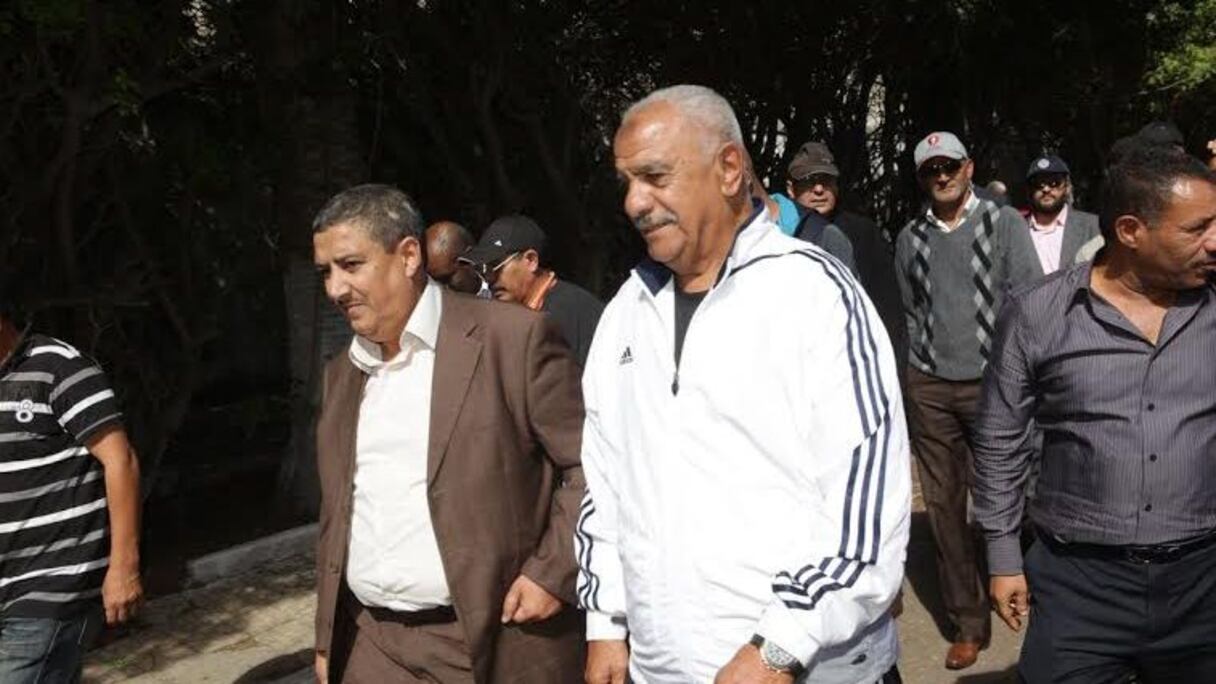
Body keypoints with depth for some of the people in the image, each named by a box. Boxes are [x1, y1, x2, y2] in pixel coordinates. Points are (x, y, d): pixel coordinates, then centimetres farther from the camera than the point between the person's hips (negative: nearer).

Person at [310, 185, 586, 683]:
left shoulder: (514, 338, -10)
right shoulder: (342, 372, 10)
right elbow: (337, 514, 16)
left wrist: (553, 573, -14)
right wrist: (328, 639, 15)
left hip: (497, 640, -5)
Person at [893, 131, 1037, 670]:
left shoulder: (1004, 223, 1)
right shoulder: (910, 238, 9)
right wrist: (920, 367, 10)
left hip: (994, 382, -2)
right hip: (930, 388, 3)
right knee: (943, 503, 4)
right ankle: (968, 624, 14)